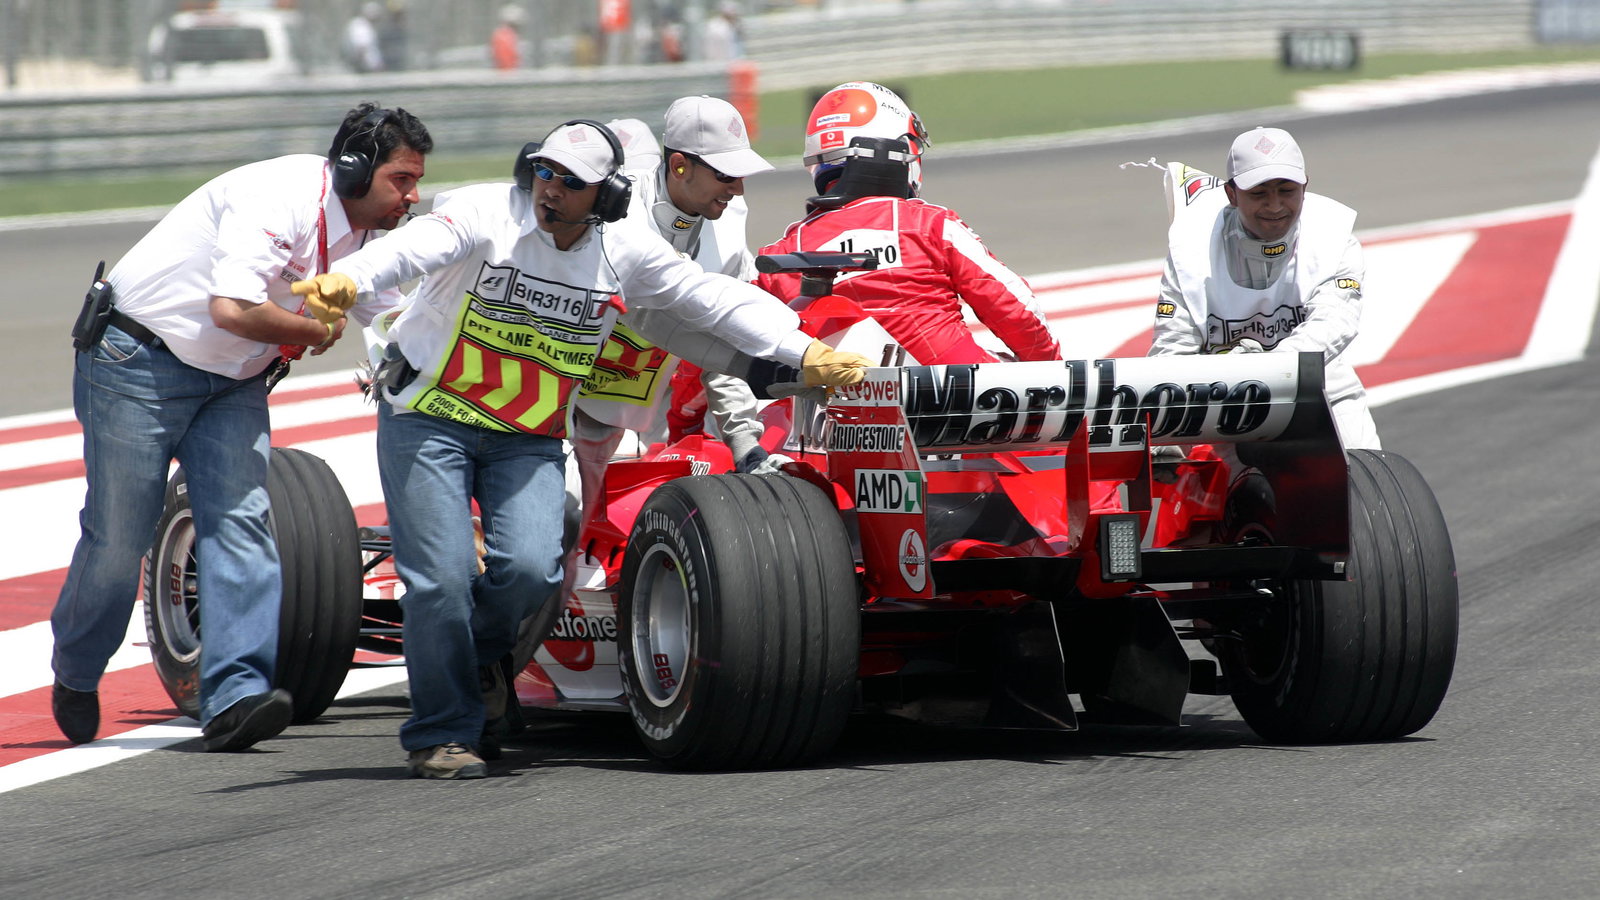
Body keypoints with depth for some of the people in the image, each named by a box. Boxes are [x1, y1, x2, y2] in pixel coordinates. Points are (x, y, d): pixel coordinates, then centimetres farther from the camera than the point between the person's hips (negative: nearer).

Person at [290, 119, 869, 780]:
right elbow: (412, 248, -36)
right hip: (429, 420, -3)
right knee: (442, 577, -12)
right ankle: (441, 736, 4)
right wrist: (346, 281, -57)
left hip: (530, 440, 3)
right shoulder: (484, 216, -17)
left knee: (532, 570, -17)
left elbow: (717, 301, 5)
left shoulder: (626, 251, -3)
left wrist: (805, 353, 0)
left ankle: (478, 648, 16)